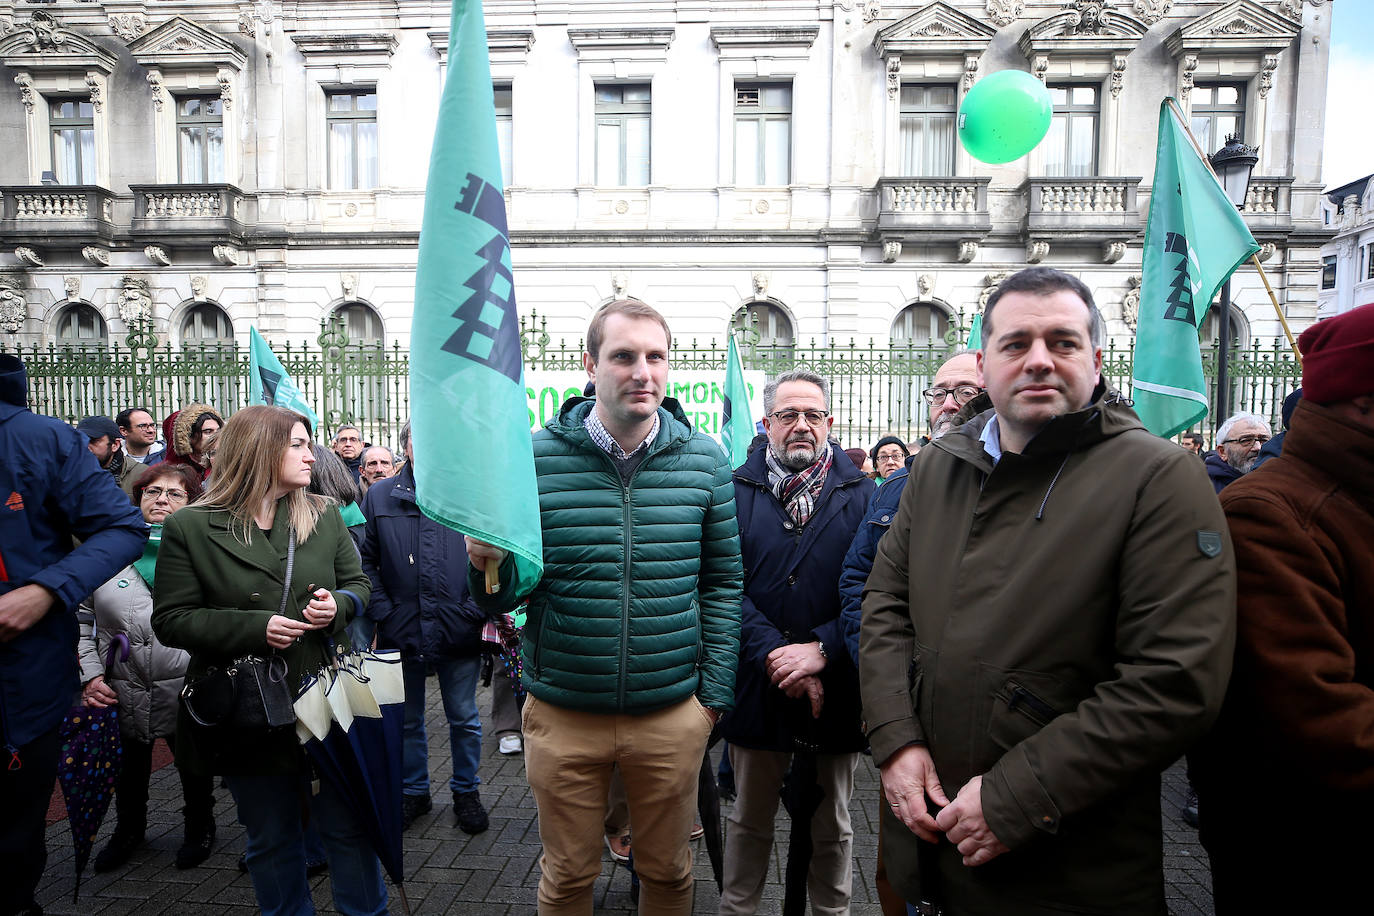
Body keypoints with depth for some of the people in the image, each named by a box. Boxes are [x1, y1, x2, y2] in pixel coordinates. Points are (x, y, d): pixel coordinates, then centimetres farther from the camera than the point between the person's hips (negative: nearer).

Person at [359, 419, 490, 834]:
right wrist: (383, 613, -3)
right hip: (401, 632, 2)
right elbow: (364, 561, 5)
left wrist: (475, 610, -9)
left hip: (458, 632, -1)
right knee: (407, 720, 18)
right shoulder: (379, 496, 2)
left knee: (464, 719, 12)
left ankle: (466, 791, 32)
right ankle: (414, 791, 38)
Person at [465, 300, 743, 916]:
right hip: (562, 716, -1)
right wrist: (490, 564, -24)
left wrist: (715, 692, 1)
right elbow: (505, 597, -2)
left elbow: (722, 582, 2)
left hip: (672, 715, 1)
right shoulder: (535, 456, -8)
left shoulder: (704, 460, -4)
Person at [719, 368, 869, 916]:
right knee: (749, 822, 20)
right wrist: (774, 654, -17)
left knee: (833, 829, 20)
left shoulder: (861, 494, -2)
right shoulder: (737, 490, -2)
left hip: (836, 690, 0)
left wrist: (822, 650, -18)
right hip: (756, 687, 0)